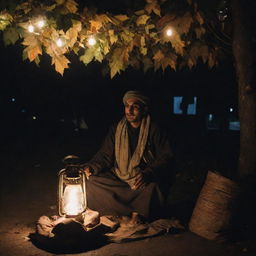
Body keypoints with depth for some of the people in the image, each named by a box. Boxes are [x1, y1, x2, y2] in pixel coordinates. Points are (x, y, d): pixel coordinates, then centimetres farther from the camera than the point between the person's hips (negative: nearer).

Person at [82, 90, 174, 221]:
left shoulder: (154, 131, -3)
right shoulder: (116, 130, 9)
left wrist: (148, 174, -25)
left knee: (151, 190, -37)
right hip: (119, 178, 4)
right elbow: (105, 155, 10)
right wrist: (91, 167, -11)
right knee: (91, 182, -20)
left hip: (146, 180, -3)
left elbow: (166, 157, -8)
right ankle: (134, 215, -17)